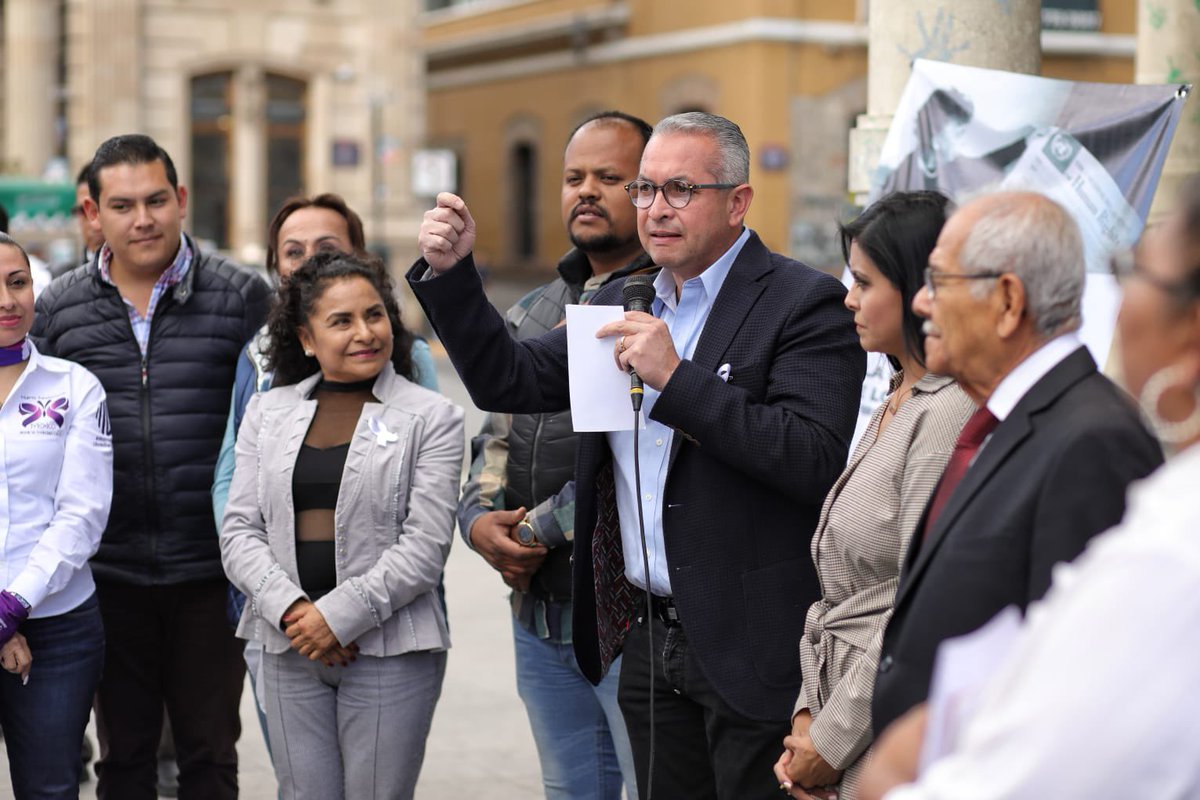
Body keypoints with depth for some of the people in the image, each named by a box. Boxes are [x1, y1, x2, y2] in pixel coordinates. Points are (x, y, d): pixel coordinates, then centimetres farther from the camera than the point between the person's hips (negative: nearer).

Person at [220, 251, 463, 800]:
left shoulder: (431, 417, 0)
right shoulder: (266, 412, 11)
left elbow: (426, 544, -8)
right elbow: (239, 531, 5)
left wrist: (339, 615, -15)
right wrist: (291, 609, -11)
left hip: (389, 647, -3)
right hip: (289, 648, 3)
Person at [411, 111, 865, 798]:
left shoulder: (804, 303, -10)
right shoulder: (622, 303, 13)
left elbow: (819, 463, -21)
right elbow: (507, 381, 14)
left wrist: (678, 379, -23)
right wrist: (450, 272, 1)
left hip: (753, 646, -6)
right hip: (648, 643, 7)